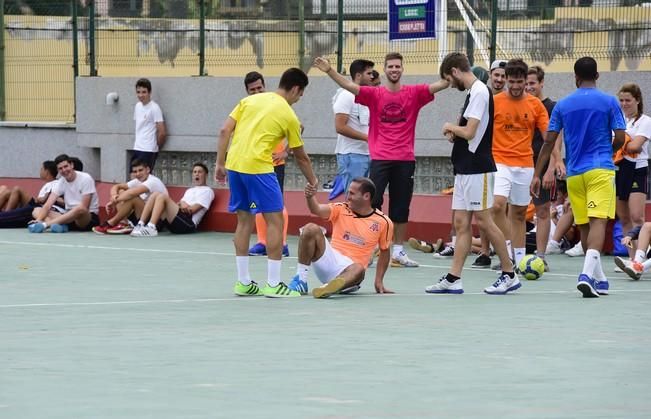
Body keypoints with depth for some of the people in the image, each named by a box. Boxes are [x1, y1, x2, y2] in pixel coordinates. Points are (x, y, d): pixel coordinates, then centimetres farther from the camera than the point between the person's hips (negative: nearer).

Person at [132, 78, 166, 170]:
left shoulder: (154, 108, -11)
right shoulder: (138, 106, 12)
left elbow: (162, 132, -11)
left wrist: (156, 146, 2)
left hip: (148, 151, -8)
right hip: (137, 149, 8)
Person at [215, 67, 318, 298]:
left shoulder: (250, 100, 14)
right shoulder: (288, 115, 2)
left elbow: (224, 131, 7)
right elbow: (301, 157, 12)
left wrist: (220, 163, 12)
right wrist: (313, 182, 26)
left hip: (234, 164, 6)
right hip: (258, 168, -6)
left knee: (244, 220, 15)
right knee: (275, 220, 2)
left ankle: (243, 282, 17)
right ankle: (273, 284, -1)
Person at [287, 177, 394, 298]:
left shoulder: (383, 222, 1)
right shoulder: (341, 209, 2)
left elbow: (385, 251, 12)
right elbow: (317, 210, -16)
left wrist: (379, 282, 7)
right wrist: (310, 197, -39)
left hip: (350, 267, -2)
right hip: (330, 260, 2)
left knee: (358, 269, -40)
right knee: (311, 229, -23)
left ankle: (327, 288, -64)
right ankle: (300, 279, -21)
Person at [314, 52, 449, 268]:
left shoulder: (414, 93, 4)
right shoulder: (375, 94, 1)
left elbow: (440, 85, -6)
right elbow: (349, 86, -9)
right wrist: (329, 71, -22)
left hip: (405, 160, 2)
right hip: (380, 159, -2)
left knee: (401, 207, 8)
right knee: (372, 203, -7)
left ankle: (398, 252, 15)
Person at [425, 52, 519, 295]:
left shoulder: (479, 92, -14)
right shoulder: (473, 92, 16)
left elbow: (469, 132, -21)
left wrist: (451, 128, -3)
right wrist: (455, 134, 5)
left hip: (477, 169, -10)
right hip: (464, 169, 10)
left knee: (483, 221, -4)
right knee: (461, 224, 6)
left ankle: (509, 275, 4)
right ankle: (453, 279, 4)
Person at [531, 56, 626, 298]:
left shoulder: (562, 105, 6)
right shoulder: (609, 102, -1)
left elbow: (549, 142, 2)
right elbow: (620, 138, -3)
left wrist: (537, 175, 5)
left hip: (574, 173, 3)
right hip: (600, 169, -3)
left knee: (584, 226, 14)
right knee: (598, 221, -12)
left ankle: (598, 279, 22)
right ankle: (587, 274, -32)